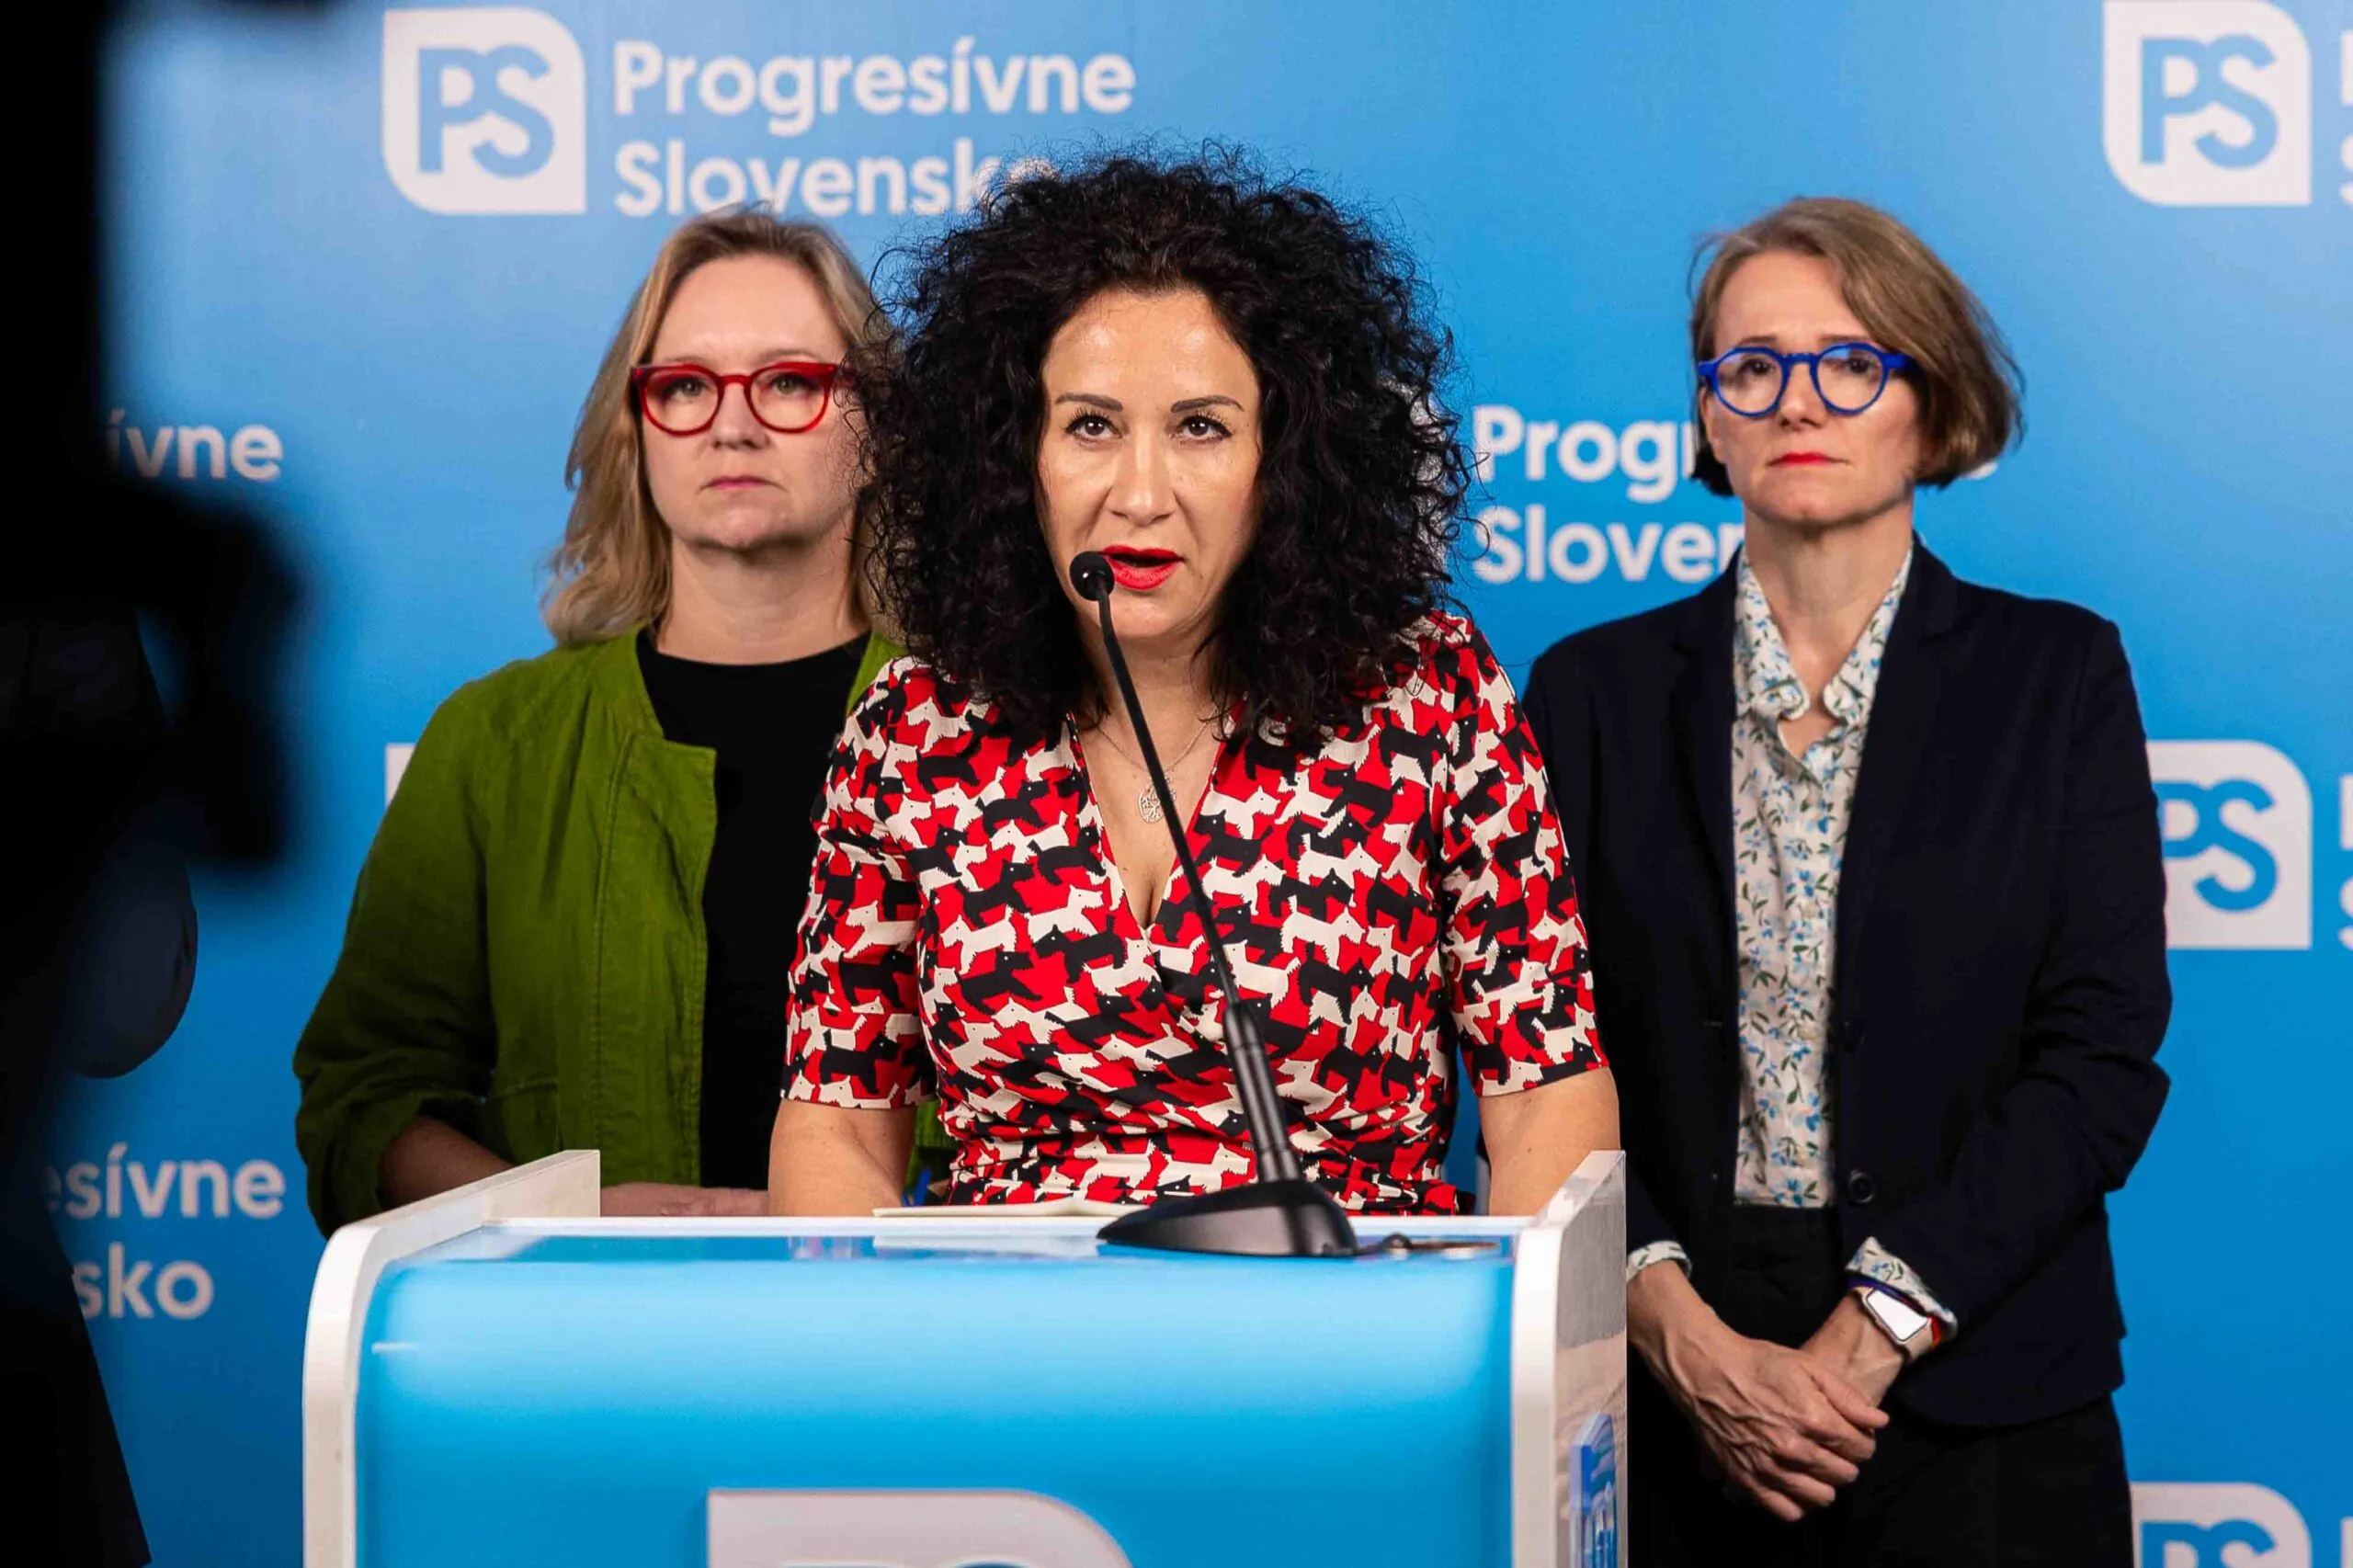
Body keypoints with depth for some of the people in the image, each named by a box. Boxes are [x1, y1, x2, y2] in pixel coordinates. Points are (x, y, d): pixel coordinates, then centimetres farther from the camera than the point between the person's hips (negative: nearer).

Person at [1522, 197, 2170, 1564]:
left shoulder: (2056, 673, 2)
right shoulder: (1595, 693, 5)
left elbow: (2104, 1053, -5)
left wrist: (1872, 1336, -13)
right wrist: (1680, 1331, -14)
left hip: (1978, 1413, -1)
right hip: (1662, 1409, 1)